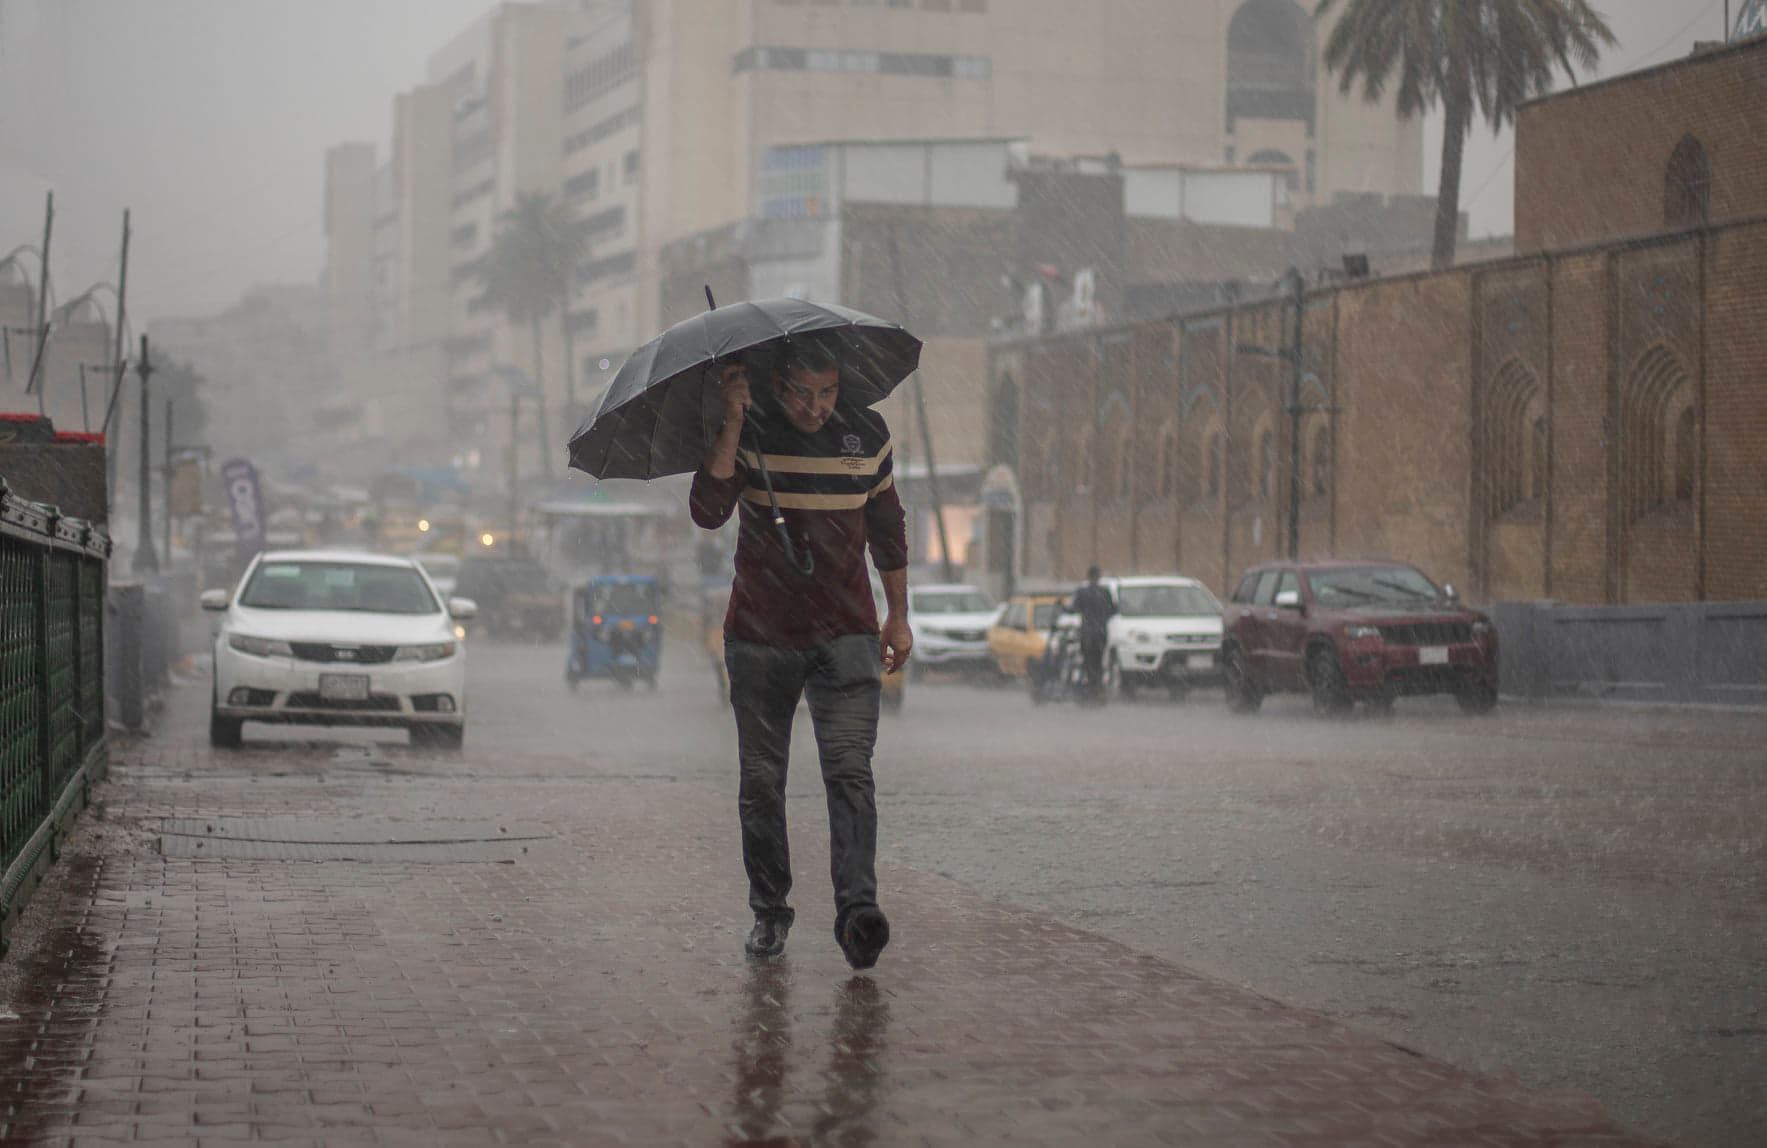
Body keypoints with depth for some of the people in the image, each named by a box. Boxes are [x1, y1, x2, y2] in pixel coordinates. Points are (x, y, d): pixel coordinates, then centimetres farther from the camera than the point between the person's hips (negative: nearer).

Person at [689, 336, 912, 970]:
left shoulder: (866, 433, 1)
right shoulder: (750, 434, -7)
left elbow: (887, 526, 15)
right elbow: (708, 512, -22)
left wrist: (898, 616, 15)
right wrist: (732, 424, -29)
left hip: (845, 637, 0)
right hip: (759, 637, 0)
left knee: (849, 770, -15)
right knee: (761, 781, 5)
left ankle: (857, 909, -24)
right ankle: (769, 911, 19)